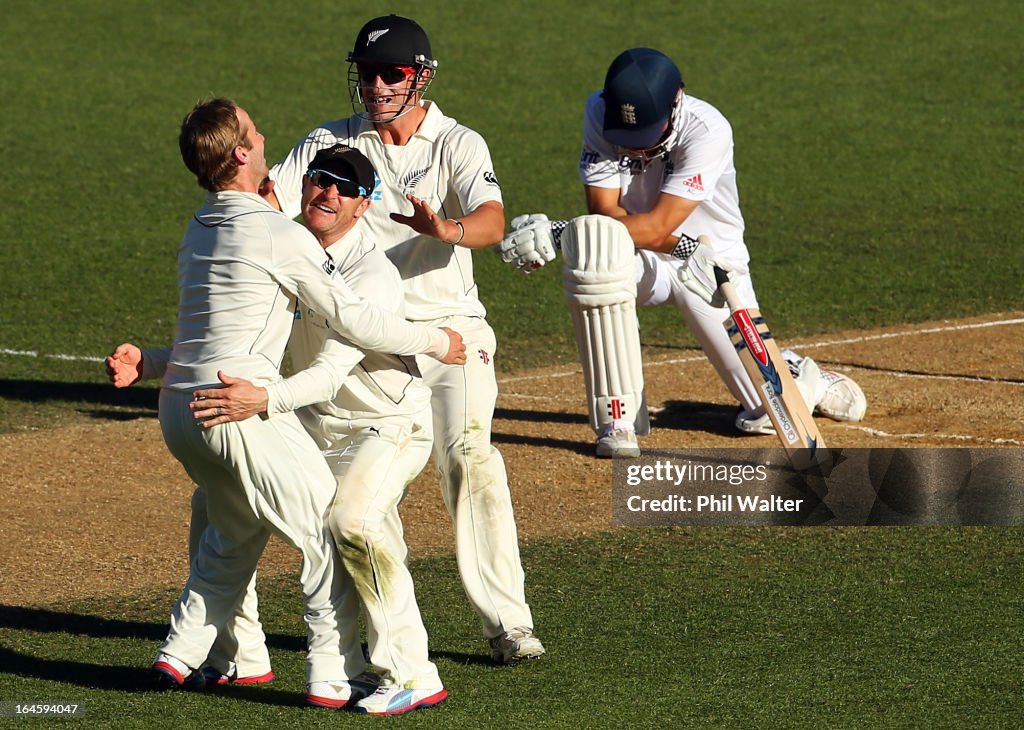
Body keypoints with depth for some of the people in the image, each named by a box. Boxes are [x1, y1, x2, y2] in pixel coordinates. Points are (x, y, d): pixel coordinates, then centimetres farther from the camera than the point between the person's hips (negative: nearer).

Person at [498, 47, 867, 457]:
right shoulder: (599, 115, -16)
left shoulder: (707, 130, -26)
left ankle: (802, 377, 33)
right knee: (592, 248, -37)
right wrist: (684, 247, -33)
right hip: (641, 263, 1)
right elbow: (603, 213, -19)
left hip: (714, 268, -1)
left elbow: (656, 227, -32)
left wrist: (557, 234, -41)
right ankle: (618, 420, -30)